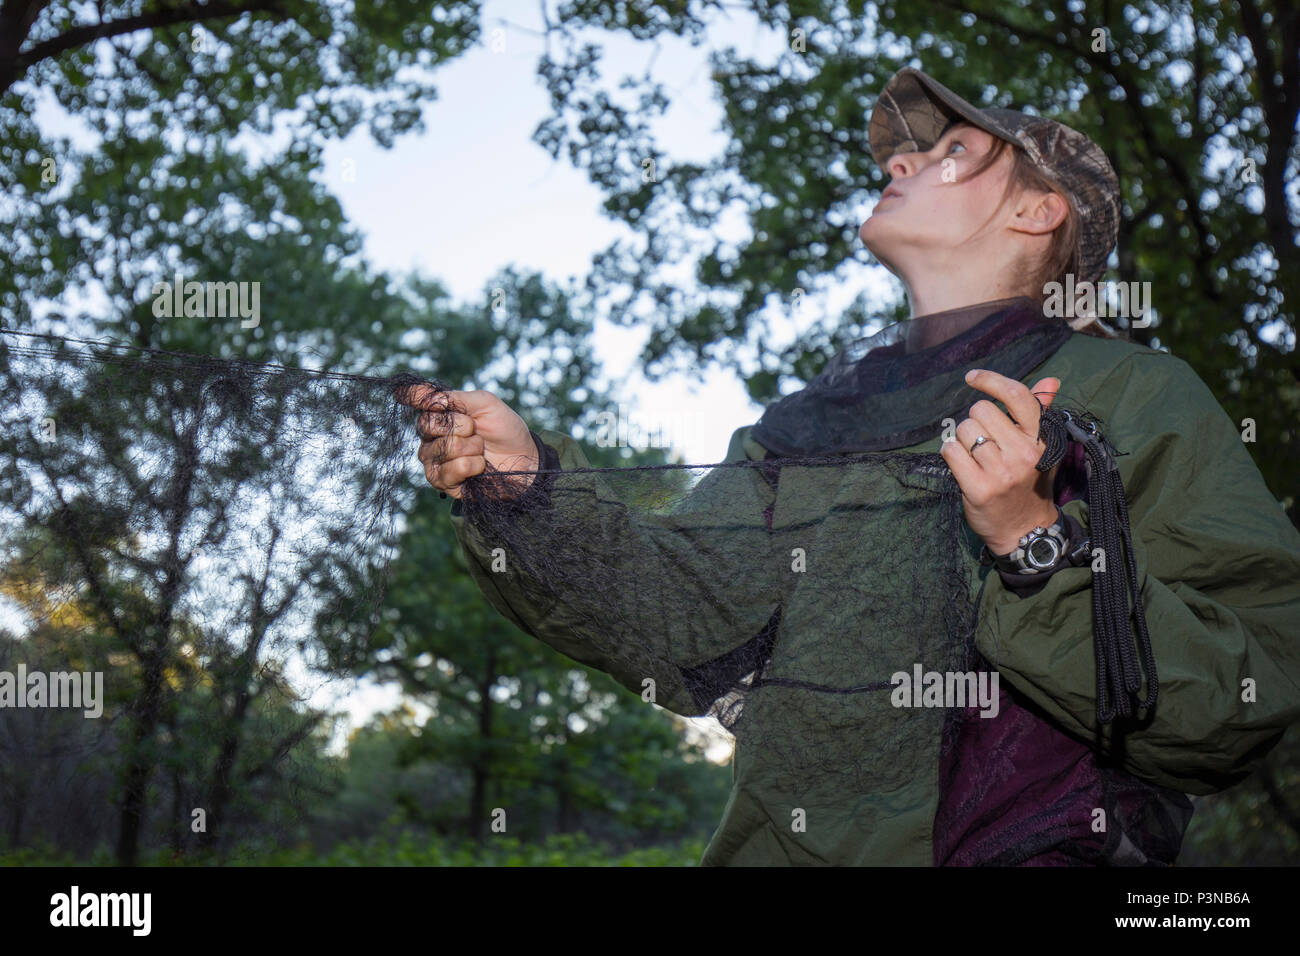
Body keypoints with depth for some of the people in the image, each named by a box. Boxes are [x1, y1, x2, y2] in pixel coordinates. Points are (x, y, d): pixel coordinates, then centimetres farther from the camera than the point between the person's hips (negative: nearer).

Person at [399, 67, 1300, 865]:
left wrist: (1033, 545, -18)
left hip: (1020, 844, -4)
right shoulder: (814, 415, 18)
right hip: (778, 844, 4)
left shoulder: (1136, 395, 3)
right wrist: (531, 481, -2)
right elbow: (683, 638, 8)